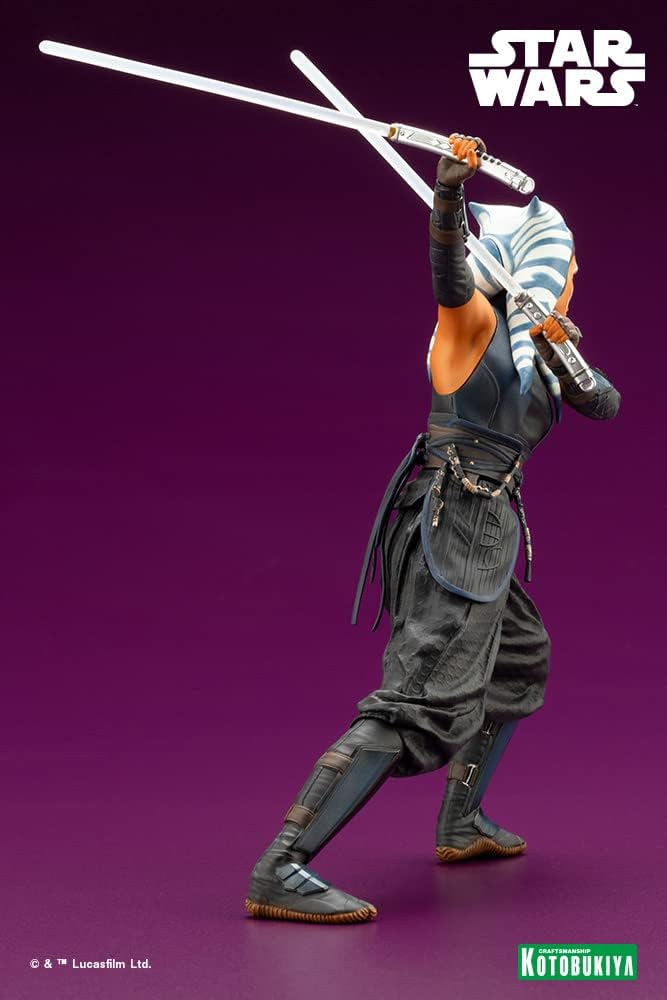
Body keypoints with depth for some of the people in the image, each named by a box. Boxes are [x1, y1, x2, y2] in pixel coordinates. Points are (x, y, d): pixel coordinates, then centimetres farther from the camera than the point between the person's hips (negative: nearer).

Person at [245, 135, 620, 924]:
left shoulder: (533, 344, 17)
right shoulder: (472, 318, -7)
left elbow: (604, 405, 11)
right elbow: (449, 268, -28)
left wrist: (563, 349, -7)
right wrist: (451, 184, -45)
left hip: (481, 538, 10)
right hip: (452, 528, -10)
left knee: (519, 666, 28)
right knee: (420, 703, -19)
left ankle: (460, 824, 40)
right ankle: (279, 874, -27)